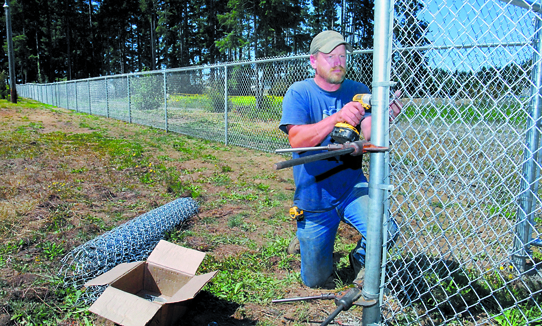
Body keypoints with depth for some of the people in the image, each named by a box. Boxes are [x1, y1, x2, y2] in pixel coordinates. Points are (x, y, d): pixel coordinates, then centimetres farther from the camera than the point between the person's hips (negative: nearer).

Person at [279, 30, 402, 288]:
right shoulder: (299, 93, -7)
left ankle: (360, 259, 8)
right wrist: (337, 117, -33)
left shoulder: (358, 92, 0)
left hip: (351, 187, 1)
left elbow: (367, 136, -12)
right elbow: (297, 139, -21)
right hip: (313, 198, -1)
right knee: (316, 282, 9)